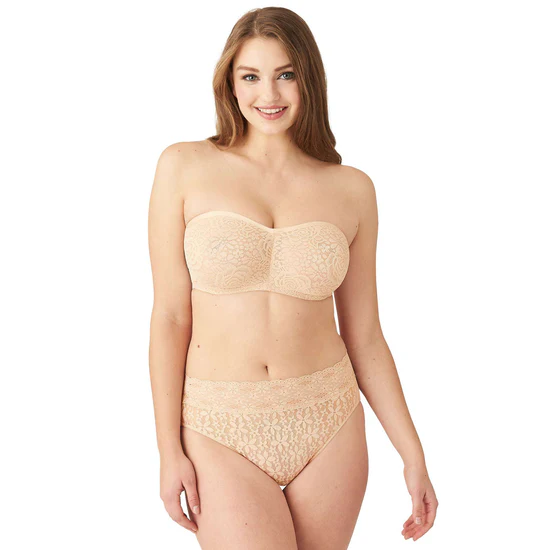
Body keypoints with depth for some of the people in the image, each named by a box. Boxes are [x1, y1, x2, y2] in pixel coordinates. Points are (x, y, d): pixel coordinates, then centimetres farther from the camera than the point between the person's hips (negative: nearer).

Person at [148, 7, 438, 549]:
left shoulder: (352, 189, 1)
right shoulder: (184, 167, -3)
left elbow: (364, 337, 5)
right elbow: (170, 315, -3)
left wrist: (413, 454, 4)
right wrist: (169, 448, -4)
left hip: (328, 423, 2)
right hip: (223, 430, -2)